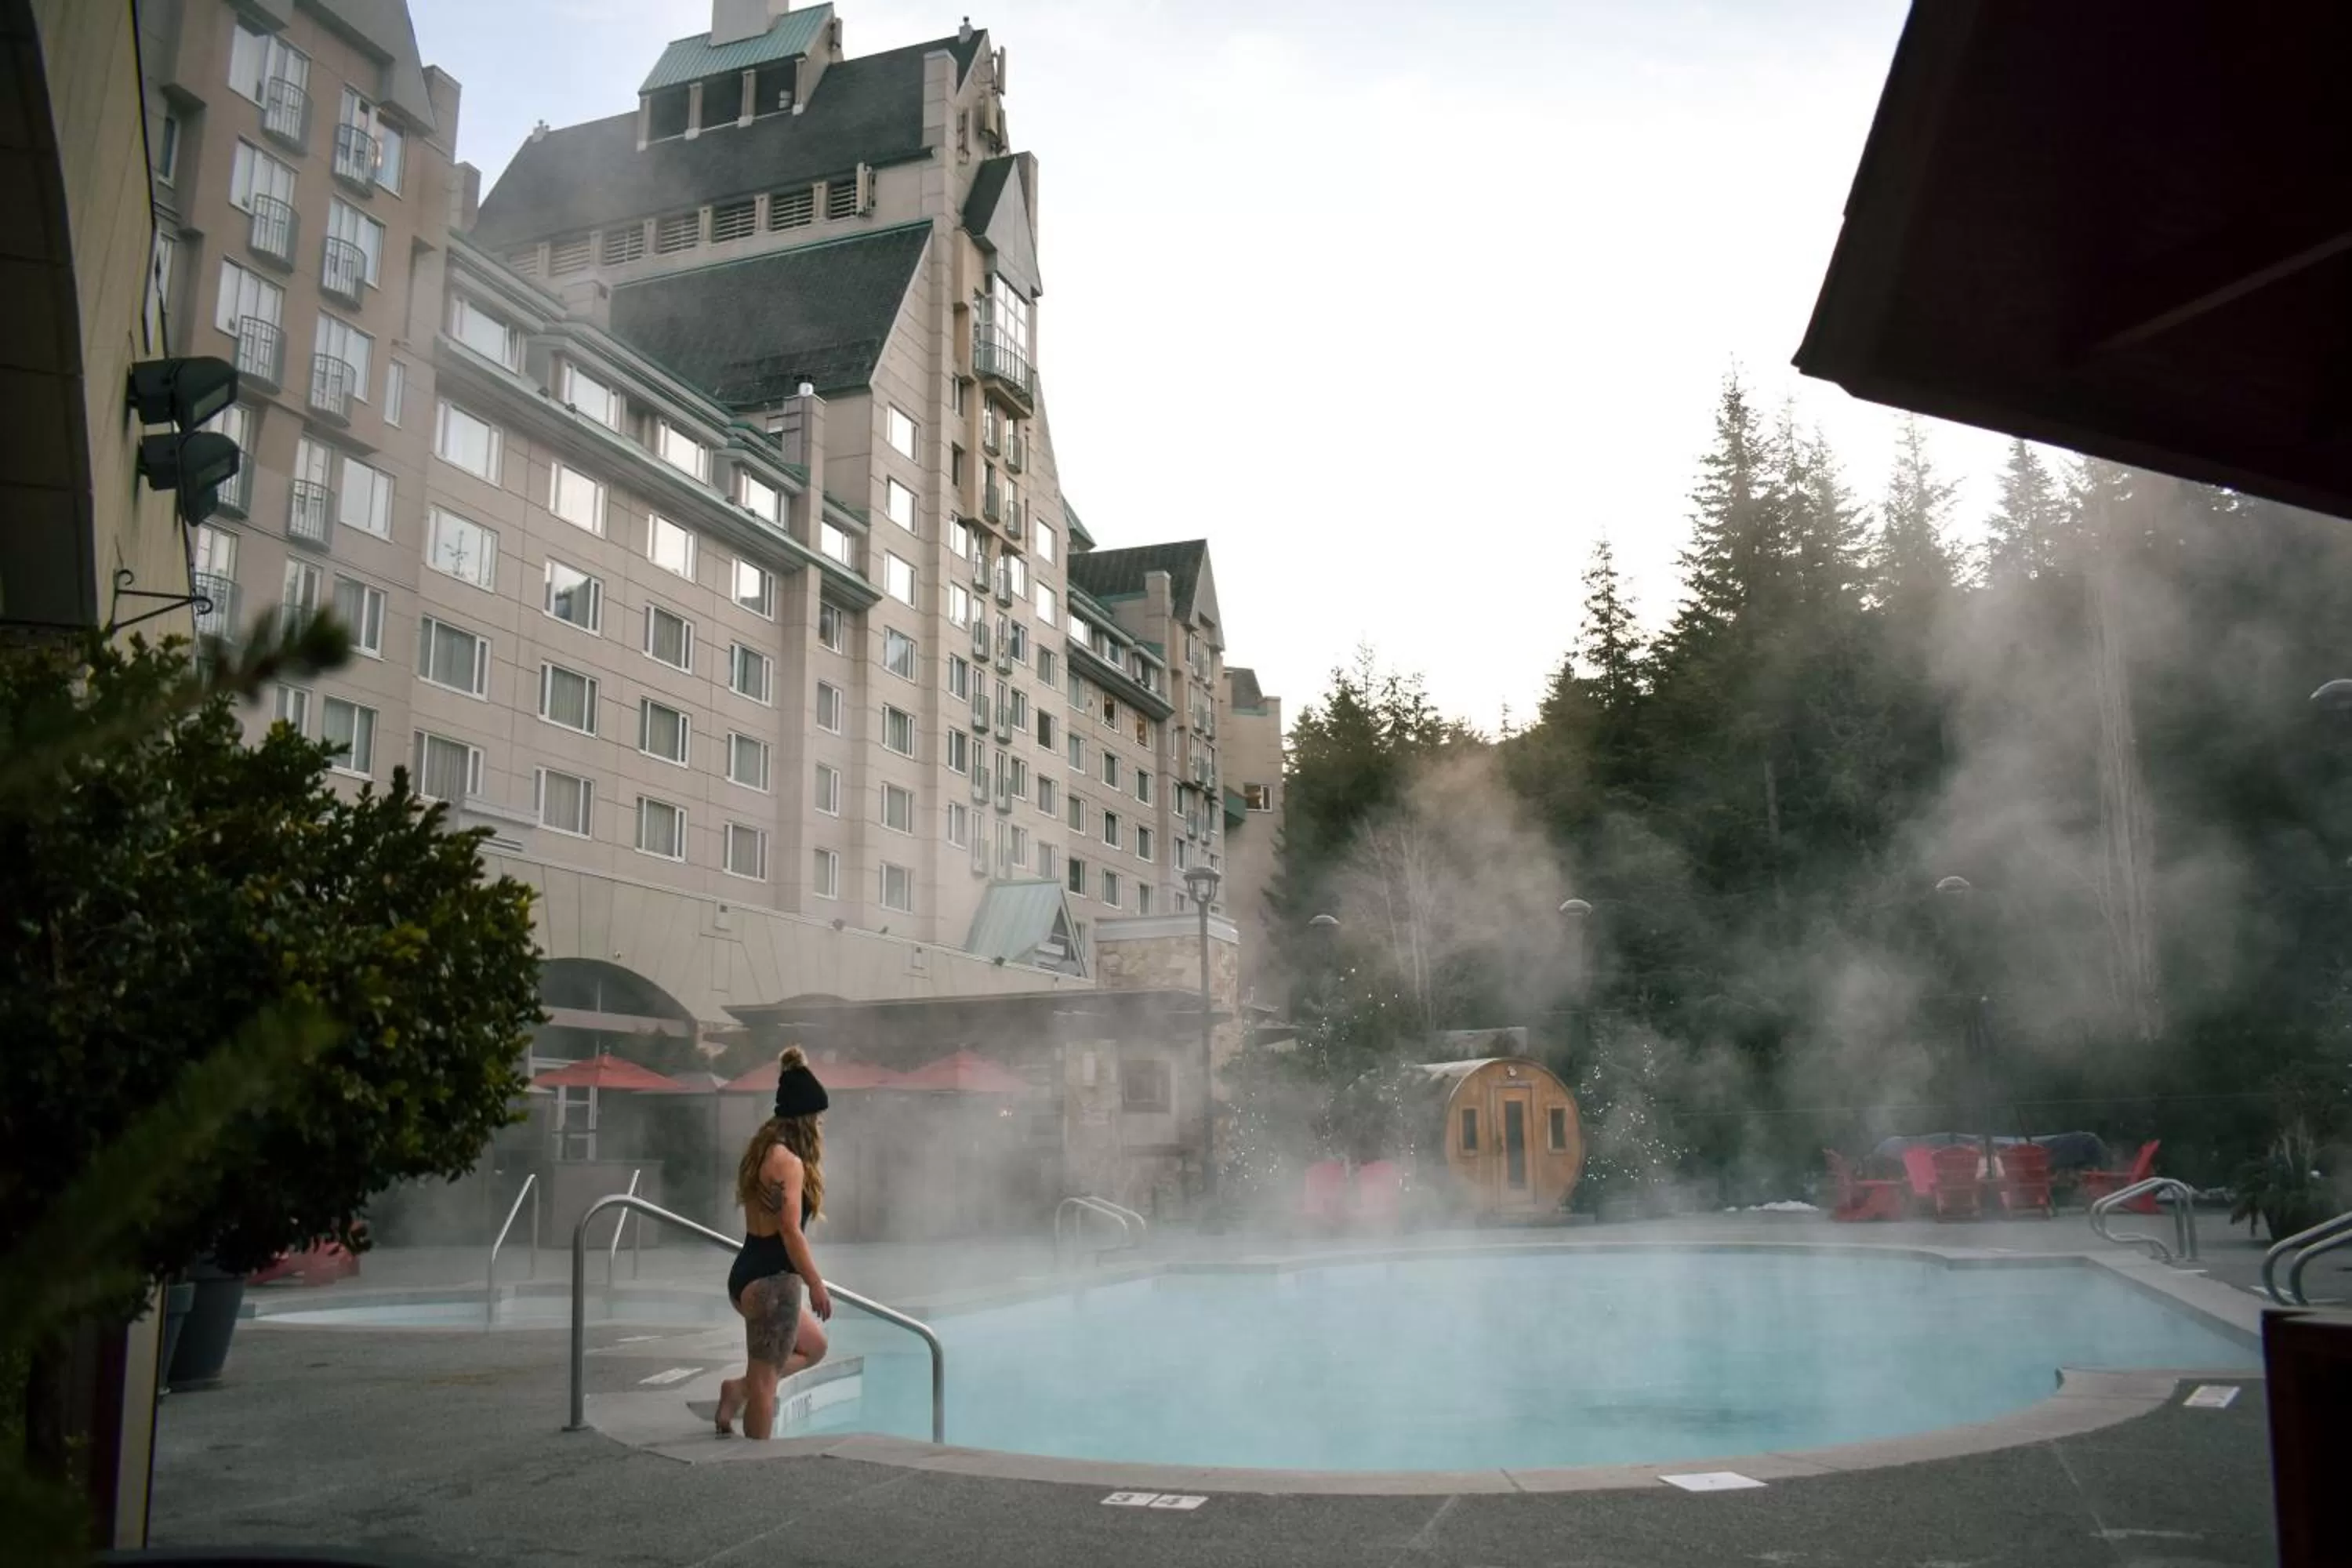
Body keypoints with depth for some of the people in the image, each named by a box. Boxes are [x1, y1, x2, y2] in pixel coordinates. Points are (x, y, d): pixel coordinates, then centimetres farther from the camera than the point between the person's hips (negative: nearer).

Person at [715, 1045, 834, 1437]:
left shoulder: (763, 1150, 13)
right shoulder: (788, 1160, -16)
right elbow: (790, 1229, -19)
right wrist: (816, 1285, -12)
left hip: (749, 1274, 10)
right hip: (772, 1279, -10)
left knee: (814, 1346, 24)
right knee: (765, 1379, 0)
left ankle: (738, 1389, 13)